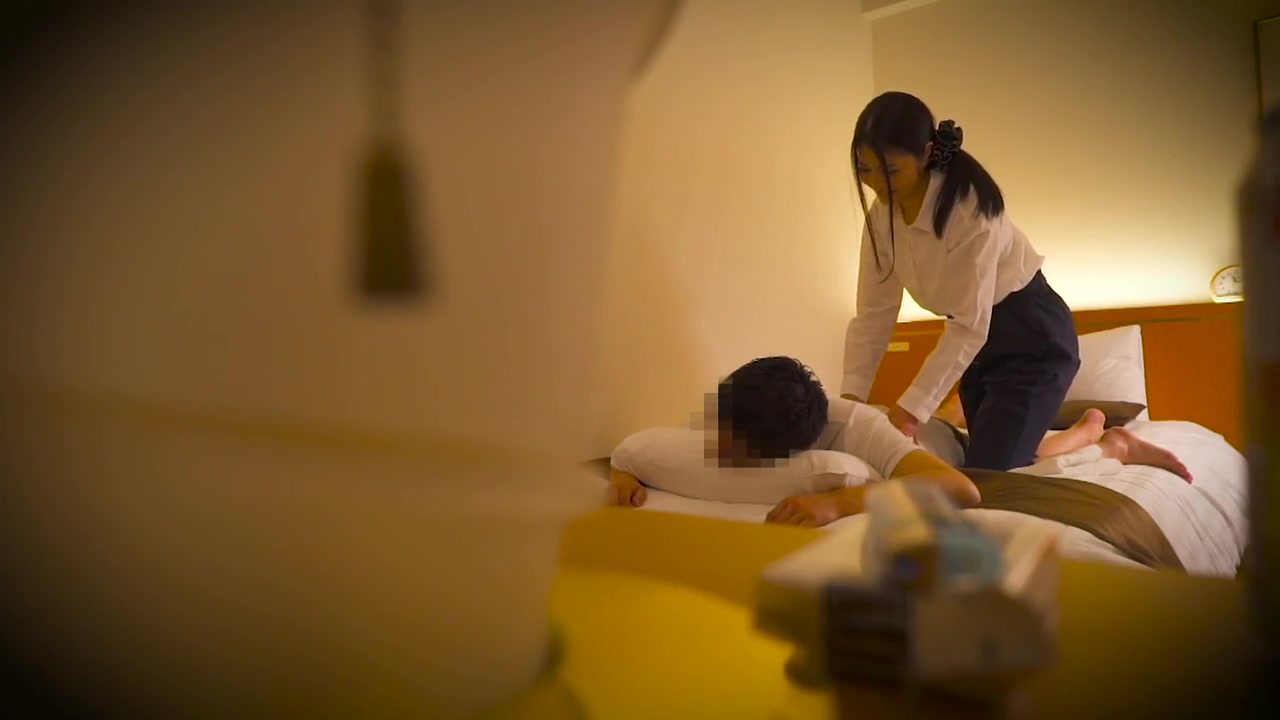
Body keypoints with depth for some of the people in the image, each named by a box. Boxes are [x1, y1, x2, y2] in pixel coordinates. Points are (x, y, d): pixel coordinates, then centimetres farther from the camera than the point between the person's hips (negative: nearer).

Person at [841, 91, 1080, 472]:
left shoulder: (971, 207, -29)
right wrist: (850, 394, -19)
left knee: (986, 472, -13)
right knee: (989, 461, 11)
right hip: (979, 342, 7)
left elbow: (970, 326, -29)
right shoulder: (881, 217, -9)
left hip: (1033, 338, -7)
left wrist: (912, 408, -32)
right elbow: (873, 313, -8)